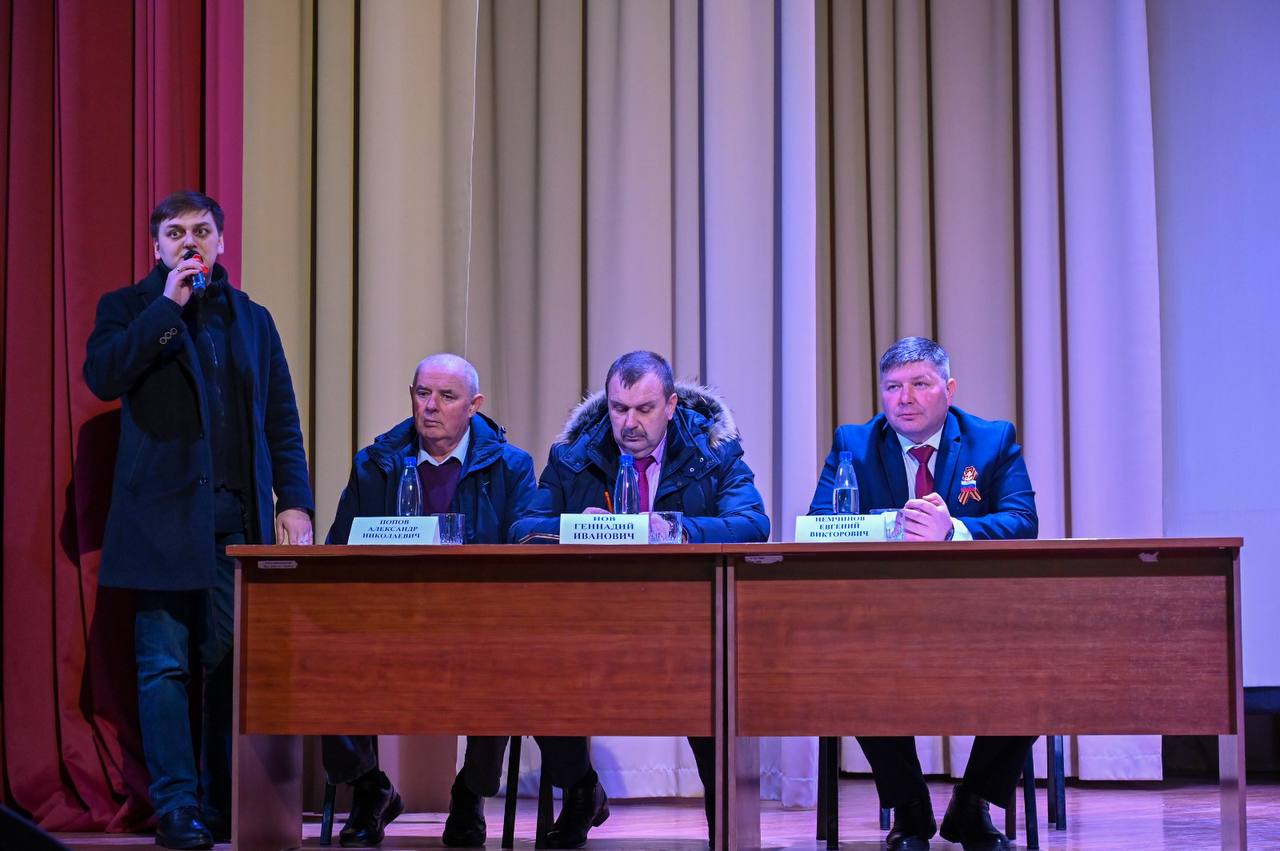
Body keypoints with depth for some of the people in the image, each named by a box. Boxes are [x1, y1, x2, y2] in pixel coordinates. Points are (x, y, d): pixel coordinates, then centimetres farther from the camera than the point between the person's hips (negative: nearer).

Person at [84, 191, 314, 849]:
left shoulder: (251, 319, 19)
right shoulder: (129, 308, 10)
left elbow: (282, 421, 16)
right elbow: (101, 375, -10)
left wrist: (294, 502, 4)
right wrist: (169, 304, -10)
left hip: (238, 517, 3)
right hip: (163, 515, -3)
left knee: (232, 665, 1)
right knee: (165, 666, -4)